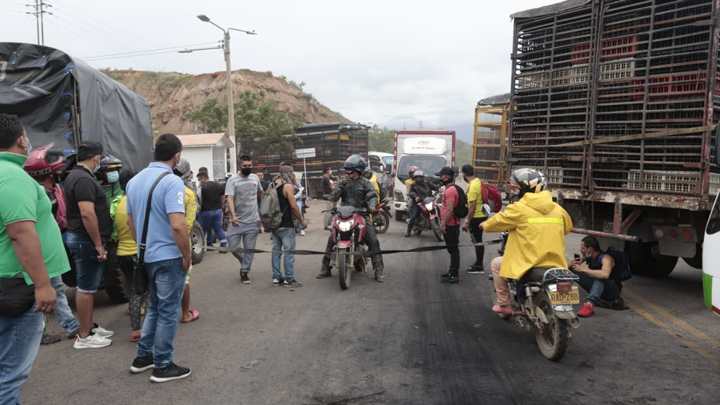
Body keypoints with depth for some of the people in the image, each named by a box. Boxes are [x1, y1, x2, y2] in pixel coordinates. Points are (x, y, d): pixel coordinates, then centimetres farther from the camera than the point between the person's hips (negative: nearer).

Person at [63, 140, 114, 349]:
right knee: (86, 288, -3)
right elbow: (87, 215, -27)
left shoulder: (75, 175, 14)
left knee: (88, 286, 17)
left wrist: (97, 243, 26)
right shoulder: (83, 179, -20)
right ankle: (84, 336, 5)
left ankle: (90, 327, 28)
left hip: (81, 238, 11)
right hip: (86, 240, -11)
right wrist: (98, 244, -23)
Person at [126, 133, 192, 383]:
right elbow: (178, 225, -26)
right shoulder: (172, 182, -18)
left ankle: (143, 357, 29)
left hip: (146, 256, 8)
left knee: (155, 307, 22)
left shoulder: (134, 181, 7)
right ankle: (162, 367, 14)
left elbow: (130, 221, 15)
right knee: (168, 311, 4)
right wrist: (187, 255, -14)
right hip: (169, 256, -8)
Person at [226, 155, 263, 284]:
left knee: (249, 249, 4)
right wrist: (233, 216, -31)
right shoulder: (233, 180, -7)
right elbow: (230, 199, -18)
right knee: (233, 246, -1)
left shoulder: (255, 178, 6)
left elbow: (261, 194, 23)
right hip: (237, 220, -2)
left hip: (252, 220, 3)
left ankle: (244, 272, 17)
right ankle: (245, 262, 26)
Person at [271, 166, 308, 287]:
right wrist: (302, 220, -7)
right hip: (286, 225, -8)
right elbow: (294, 206, -16)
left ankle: (276, 278, 16)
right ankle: (289, 279, 0)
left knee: (276, 250, 11)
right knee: (289, 251, -2)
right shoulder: (287, 186, -13)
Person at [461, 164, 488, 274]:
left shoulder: (472, 186, -22)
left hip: (476, 217, -10)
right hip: (481, 215, 10)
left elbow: (472, 205, -24)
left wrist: (467, 221, -19)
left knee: (477, 241, -1)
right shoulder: (478, 181, 7)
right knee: (478, 241, 19)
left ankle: (479, 267, 7)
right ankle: (479, 263, 31)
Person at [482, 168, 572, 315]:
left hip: (528, 264, -6)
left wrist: (485, 225, 24)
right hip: (556, 264, 6)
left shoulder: (519, 208, -9)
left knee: (496, 264, 17)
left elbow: (498, 221, 2)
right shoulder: (557, 209, 8)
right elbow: (567, 227, 25)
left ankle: (505, 305, 16)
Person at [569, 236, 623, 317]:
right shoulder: (587, 255, -2)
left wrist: (583, 269, -37)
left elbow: (605, 274, -44)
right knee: (573, 270, -8)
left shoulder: (606, 258, -23)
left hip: (612, 291, -7)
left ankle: (590, 304, -56)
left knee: (599, 277, -40)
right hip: (597, 287, 7)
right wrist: (572, 264, -19)